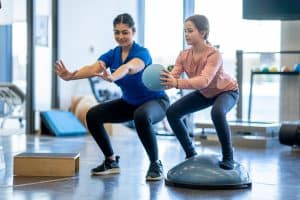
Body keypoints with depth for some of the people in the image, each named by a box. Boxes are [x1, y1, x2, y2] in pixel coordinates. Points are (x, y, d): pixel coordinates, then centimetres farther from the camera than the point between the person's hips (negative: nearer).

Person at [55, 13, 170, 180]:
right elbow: (93, 69, -29)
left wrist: (111, 77, -73)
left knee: (142, 117, -40)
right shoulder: (112, 54, -10)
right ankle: (111, 161, 8)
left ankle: (156, 164, -22)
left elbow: (128, 68, -51)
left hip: (155, 101, -7)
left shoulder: (142, 53, -27)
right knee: (93, 115, -8)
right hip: (129, 102, 7)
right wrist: (71, 76, -50)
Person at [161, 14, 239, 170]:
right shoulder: (184, 55, -18)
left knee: (217, 112, -38)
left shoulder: (214, 54, -35)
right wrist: (162, 81, -50)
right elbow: (173, 78, -27)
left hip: (227, 91, -6)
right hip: (205, 93, 6)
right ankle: (190, 154, 12)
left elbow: (204, 81, -49)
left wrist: (177, 83, -62)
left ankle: (228, 157, -18)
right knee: (172, 112, -6)